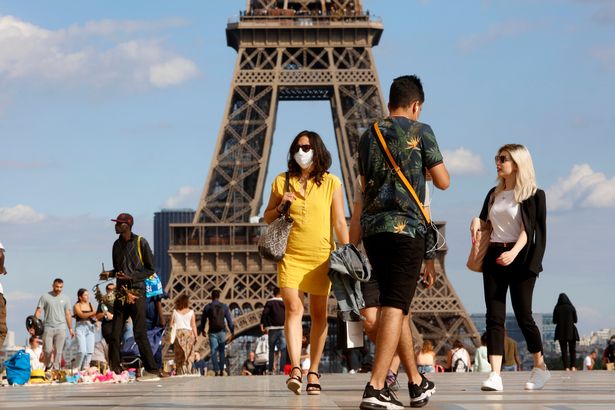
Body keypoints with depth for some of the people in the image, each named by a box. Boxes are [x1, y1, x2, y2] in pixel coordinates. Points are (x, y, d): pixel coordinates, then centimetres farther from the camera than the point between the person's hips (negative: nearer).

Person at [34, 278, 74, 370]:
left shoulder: (65, 299, 12)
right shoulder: (45, 297, 3)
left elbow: (68, 314, 14)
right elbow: (38, 312, 0)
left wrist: (70, 329, 9)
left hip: (61, 328, 2)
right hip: (48, 328, -2)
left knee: (58, 351, -2)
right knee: (48, 350, -4)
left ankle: (56, 369, 4)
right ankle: (47, 367, 18)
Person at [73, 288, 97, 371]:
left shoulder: (90, 305, 14)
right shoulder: (77, 306, 1)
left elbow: (94, 316, 9)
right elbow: (82, 315, -15)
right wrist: (93, 313, -25)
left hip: (90, 328, 4)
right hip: (81, 328, -4)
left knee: (90, 351, -4)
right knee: (82, 351, -15)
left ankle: (85, 368, 5)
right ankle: (76, 369, 0)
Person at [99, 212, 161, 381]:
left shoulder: (140, 242, -4)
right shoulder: (117, 244, 14)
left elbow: (150, 269, -3)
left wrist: (131, 277, -15)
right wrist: (109, 273, 3)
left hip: (136, 293, -6)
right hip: (120, 293, 6)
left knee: (139, 333, -9)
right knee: (115, 334, 2)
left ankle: (152, 371, -4)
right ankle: (115, 370, 7)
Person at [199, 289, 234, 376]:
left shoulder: (207, 307, 2)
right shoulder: (224, 307, 3)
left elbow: (203, 320, 9)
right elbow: (229, 320, 3)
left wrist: (202, 330, 24)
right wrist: (232, 331, 11)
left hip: (212, 332, -1)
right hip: (222, 331, 1)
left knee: (214, 352, 0)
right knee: (221, 351, 10)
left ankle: (216, 370, -10)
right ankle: (222, 370, 5)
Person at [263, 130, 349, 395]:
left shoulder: (331, 183, 2)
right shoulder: (282, 181, 7)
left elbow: (339, 222, 1)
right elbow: (267, 217, 16)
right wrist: (280, 208, -5)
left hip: (321, 256, 0)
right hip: (290, 255, 1)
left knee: (318, 314, 5)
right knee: (292, 308, -14)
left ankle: (313, 372, 15)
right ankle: (295, 369, -21)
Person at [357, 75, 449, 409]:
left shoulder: (369, 135, 16)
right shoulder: (420, 131, 0)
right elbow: (443, 182, 2)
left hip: (371, 227, 6)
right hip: (405, 227, -6)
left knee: (394, 304, 14)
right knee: (395, 306, -9)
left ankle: (416, 382, 25)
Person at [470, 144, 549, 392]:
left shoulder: (531, 194, -2)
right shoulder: (494, 194, 16)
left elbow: (528, 229, -12)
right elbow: (484, 222, 23)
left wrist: (514, 252, -28)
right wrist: (476, 222, -2)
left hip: (519, 257, -5)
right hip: (494, 256, 5)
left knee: (523, 314, -2)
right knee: (494, 316, -5)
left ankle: (540, 368, 17)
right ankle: (495, 375, -11)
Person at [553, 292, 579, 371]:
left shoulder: (557, 309, -3)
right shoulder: (571, 308, -3)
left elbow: (554, 321, 0)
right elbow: (575, 320, 1)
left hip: (561, 331, 0)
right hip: (571, 331, 0)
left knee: (564, 350, 3)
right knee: (572, 350, 10)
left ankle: (566, 368, -8)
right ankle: (573, 367, -4)